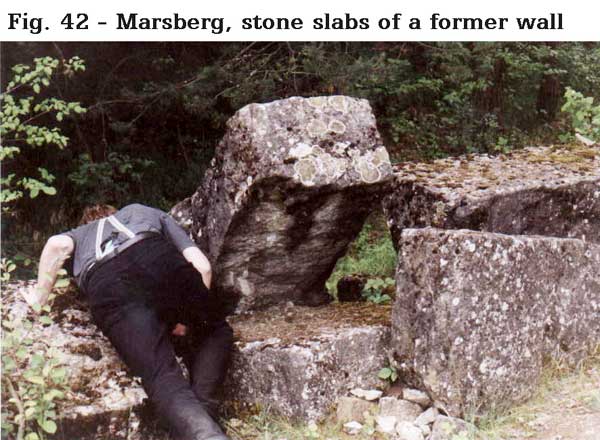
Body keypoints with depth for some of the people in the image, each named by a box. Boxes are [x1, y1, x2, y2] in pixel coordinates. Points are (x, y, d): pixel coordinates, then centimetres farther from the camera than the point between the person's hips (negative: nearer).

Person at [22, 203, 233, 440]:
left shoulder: (79, 235, 42)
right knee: (216, 332, 22)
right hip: (161, 261, 0)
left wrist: (40, 296, 25)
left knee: (161, 375, -11)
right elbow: (201, 265, 26)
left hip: (107, 287, 0)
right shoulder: (149, 213, 42)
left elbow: (57, 245, 14)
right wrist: (187, 316, 31)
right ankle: (201, 404, -5)